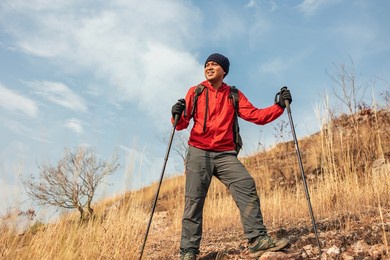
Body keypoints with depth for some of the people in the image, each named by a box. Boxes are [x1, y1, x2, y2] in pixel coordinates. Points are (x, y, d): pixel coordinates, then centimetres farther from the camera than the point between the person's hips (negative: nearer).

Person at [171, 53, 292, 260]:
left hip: (225, 154, 2)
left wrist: (279, 106, -8)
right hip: (198, 152, -1)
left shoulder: (234, 95, 13)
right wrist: (177, 116, -19)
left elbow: (256, 115, 4)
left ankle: (258, 239, -9)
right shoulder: (195, 92, 10)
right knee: (194, 200, -4)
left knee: (247, 187, -15)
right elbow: (182, 124, 3)